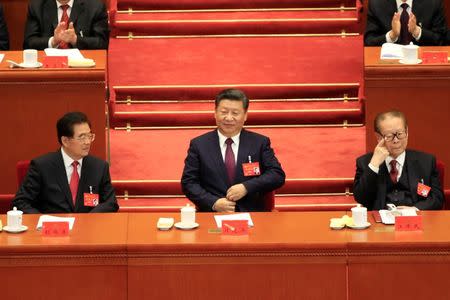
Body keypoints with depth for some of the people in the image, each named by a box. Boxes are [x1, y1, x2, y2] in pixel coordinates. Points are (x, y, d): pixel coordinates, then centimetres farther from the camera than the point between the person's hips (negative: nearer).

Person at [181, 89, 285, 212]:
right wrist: (214, 203, -9)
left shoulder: (260, 142, 11)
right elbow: (188, 182, 7)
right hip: (212, 215, -1)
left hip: (251, 215, 1)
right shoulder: (198, 145, 10)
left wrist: (246, 187, -8)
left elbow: (278, 175, 6)